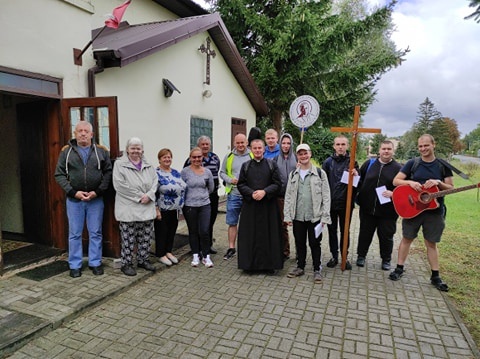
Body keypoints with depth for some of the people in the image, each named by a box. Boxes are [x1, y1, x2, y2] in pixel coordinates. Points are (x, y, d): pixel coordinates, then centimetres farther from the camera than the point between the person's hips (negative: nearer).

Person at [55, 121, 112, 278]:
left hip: (96, 199, 0)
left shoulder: (101, 151, 3)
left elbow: (108, 172, -1)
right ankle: (75, 265, 21)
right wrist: (73, 192, -11)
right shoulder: (66, 151, 3)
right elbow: (59, 175, 0)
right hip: (74, 199, 0)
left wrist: (97, 191, -11)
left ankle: (95, 263, 21)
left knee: (95, 233, 8)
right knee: (74, 234, 9)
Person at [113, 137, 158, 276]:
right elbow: (119, 184, -12)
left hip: (147, 208, 5)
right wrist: (139, 197, -14)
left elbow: (155, 181, 8)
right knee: (128, 239, 1)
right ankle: (126, 263, 16)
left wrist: (149, 195, -10)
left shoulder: (148, 165, 14)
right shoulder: (120, 164, -3)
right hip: (128, 209, -5)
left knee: (146, 237, 13)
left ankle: (143, 260, 28)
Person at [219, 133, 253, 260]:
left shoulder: (253, 156, 0)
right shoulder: (229, 156, 6)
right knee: (232, 223, 7)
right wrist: (230, 180, -7)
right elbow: (222, 172, 11)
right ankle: (231, 248, 18)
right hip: (233, 194, 1)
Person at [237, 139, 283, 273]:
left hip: (268, 206, -1)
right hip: (250, 205, 1)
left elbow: (277, 184, -1)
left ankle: (269, 263, 15)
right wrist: (252, 193, -13)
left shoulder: (272, 165, 4)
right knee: (250, 235, 4)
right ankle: (250, 263, 15)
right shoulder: (245, 166, 8)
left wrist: (265, 192, -16)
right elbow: (241, 185, 4)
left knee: (268, 234, 3)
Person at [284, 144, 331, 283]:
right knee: (300, 243, 14)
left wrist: (325, 217, -9)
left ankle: (317, 270, 21)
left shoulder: (320, 173, -2)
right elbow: (288, 196, 8)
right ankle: (300, 267, 29)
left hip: (315, 217, -3)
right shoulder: (293, 174, 8)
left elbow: (326, 196, -4)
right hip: (298, 217, 3)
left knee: (315, 244, 6)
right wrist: (287, 215, 2)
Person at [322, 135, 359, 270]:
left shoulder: (352, 162, 1)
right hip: (330, 203, 1)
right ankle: (334, 256, 25)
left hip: (346, 203, -1)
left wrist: (356, 175, -20)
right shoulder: (328, 162, 2)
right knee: (332, 230, 11)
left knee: (345, 231, 11)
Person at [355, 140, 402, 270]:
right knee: (365, 234, 14)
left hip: (387, 211, -1)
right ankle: (361, 256, 30)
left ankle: (386, 260, 29)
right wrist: (359, 196, -5)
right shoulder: (369, 163, 5)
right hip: (367, 208, 2)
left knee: (386, 236, 11)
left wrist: (393, 193, -18)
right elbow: (359, 180, 11)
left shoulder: (398, 168, 0)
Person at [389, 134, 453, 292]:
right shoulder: (412, 163, -1)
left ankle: (435, 276, 20)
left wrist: (438, 183, -18)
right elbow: (395, 181, -2)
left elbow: (451, 188, 1)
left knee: (431, 243, 9)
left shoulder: (443, 165, 1)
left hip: (434, 210, 0)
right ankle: (400, 268, 22)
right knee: (407, 239, 10)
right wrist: (410, 182, -20)